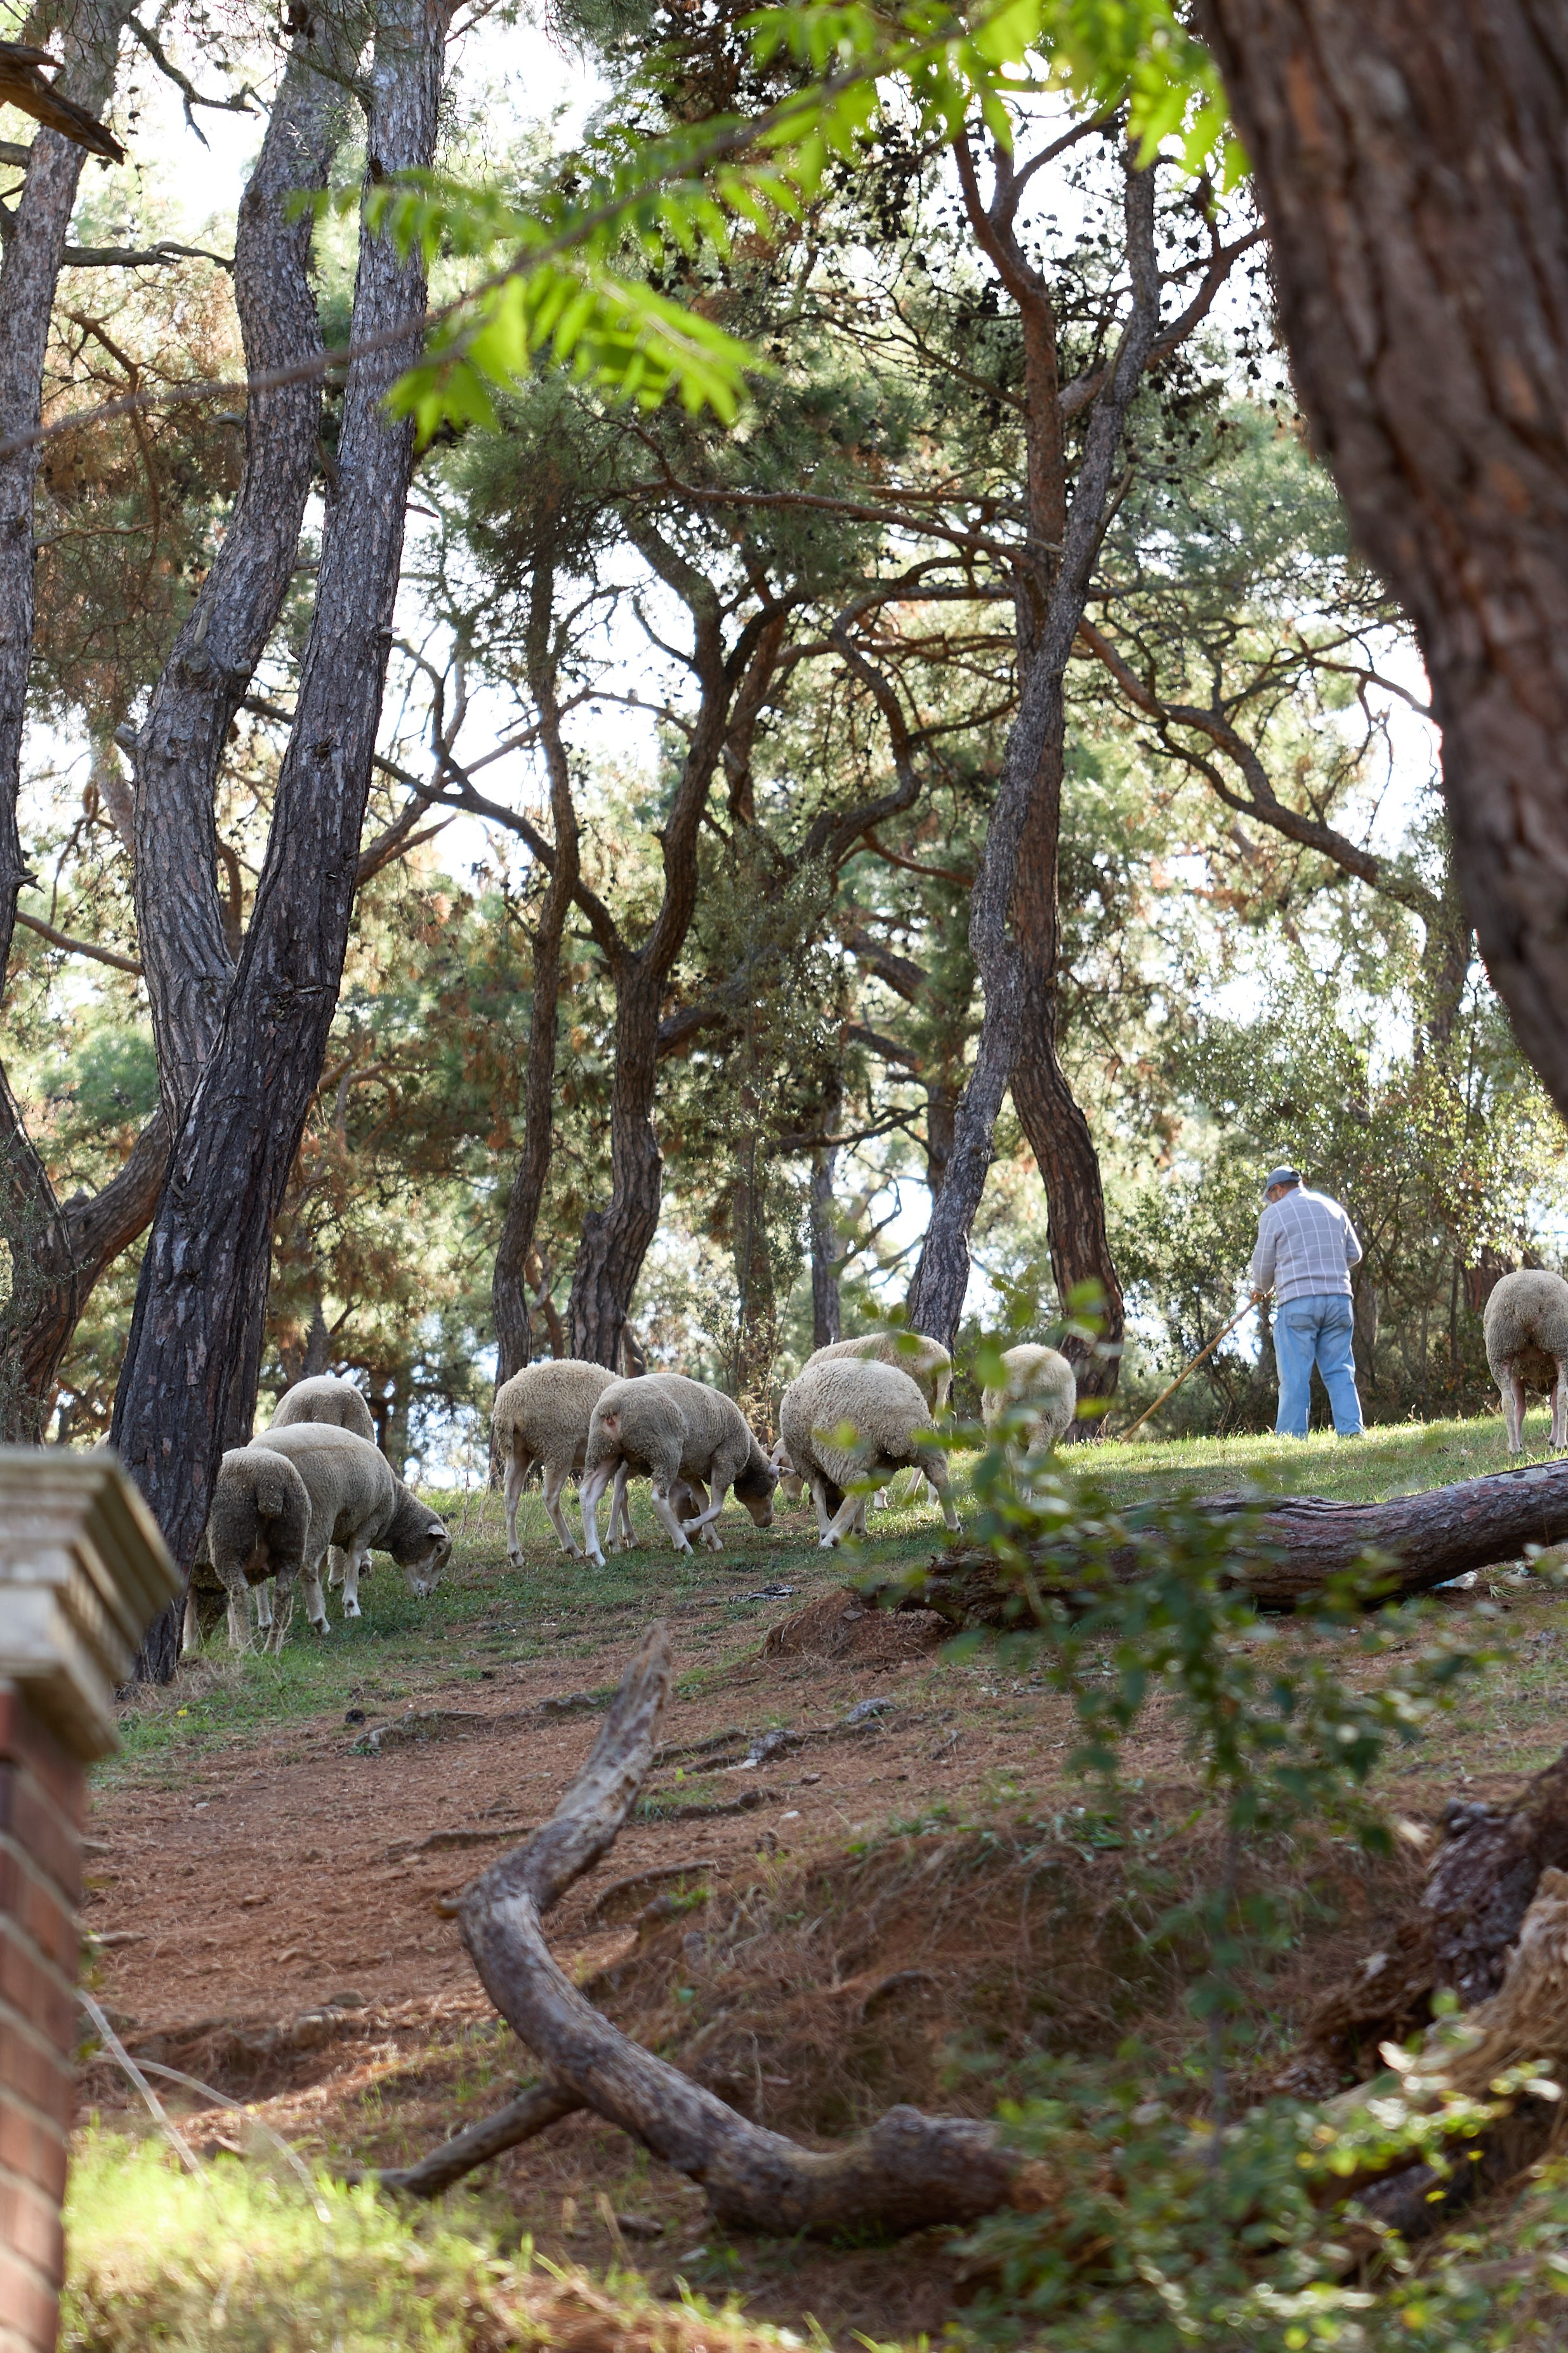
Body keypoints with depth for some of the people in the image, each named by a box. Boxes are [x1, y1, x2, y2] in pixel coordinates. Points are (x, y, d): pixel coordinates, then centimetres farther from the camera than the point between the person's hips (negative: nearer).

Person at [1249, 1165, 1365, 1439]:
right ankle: (1351, 1431, -3)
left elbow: (1263, 1265, 7)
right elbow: (1354, 1254, 20)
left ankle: (1292, 1437, -5)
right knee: (1340, 1370, 6)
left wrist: (1260, 1289, 27)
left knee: (1295, 1376, -3)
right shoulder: (1333, 1208, 16)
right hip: (1339, 1299, 4)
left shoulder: (1274, 1214, 2)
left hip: (1298, 1303, -4)